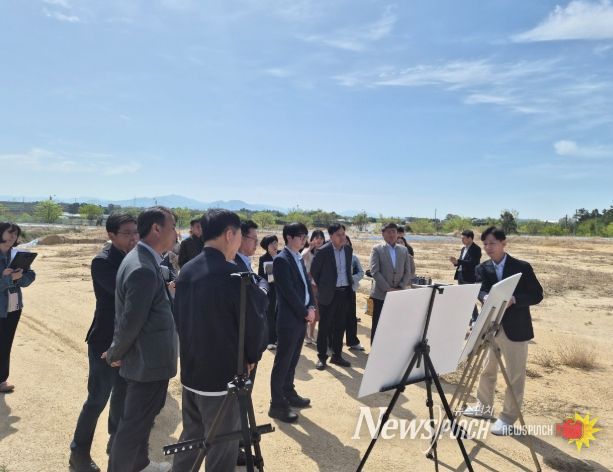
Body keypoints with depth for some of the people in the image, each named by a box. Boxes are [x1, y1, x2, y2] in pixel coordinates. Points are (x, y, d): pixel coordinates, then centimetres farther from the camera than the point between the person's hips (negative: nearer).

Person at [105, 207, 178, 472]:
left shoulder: (145, 260, 6)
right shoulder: (143, 269, -27)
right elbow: (131, 321, -24)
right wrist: (115, 355, -8)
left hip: (148, 356, 10)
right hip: (149, 360, -10)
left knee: (143, 416, 25)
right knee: (134, 422, 7)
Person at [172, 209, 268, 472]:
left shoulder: (186, 271, 2)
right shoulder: (234, 275, -21)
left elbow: (179, 318, 9)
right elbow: (254, 325, -15)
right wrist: (251, 356, 4)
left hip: (191, 372, 7)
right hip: (224, 375, -7)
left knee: (190, 436, 24)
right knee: (222, 448, 9)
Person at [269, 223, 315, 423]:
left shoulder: (299, 258, 13)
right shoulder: (281, 259, -15)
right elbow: (289, 291, -19)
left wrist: (311, 307, 1)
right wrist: (305, 312, -13)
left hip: (301, 317, 8)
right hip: (289, 318, -8)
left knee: (293, 359, 18)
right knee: (283, 362, 0)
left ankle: (288, 393, 32)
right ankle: (277, 404, 9)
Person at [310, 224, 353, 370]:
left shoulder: (348, 250, 5)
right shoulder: (323, 251, -12)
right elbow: (314, 270, -2)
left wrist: (349, 284, 13)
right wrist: (321, 286, 5)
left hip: (345, 293, 5)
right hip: (328, 294, -5)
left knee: (340, 326, 13)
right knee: (325, 327, 5)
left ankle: (337, 355, 25)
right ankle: (322, 357, 17)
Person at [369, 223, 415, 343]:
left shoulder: (404, 250, 10)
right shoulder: (377, 249, -3)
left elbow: (408, 272, 7)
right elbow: (374, 272, -11)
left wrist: (400, 288, -7)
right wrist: (388, 289, -15)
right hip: (381, 294, -3)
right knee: (378, 326, 3)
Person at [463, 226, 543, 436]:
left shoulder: (522, 267, -8)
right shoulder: (482, 269, 2)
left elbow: (537, 295, -8)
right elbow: (480, 291, -13)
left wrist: (513, 299, -25)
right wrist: (487, 298, -36)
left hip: (515, 328, -4)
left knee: (514, 376, 5)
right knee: (487, 370, 17)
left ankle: (508, 418, 19)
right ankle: (484, 407, 35)